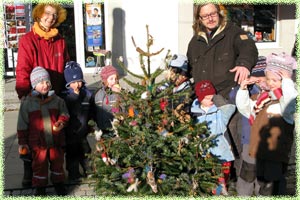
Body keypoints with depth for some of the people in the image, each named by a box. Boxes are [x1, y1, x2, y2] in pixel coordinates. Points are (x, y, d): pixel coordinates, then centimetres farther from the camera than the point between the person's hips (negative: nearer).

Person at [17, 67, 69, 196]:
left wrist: (61, 122, -14)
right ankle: (40, 186, 28)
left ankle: (58, 183, 36)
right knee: (39, 165, 10)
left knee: (57, 162, 15)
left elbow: (64, 113, 9)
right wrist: (22, 142, -2)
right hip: (37, 142, -2)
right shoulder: (27, 102, -6)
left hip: (56, 140, 2)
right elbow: (22, 124, -2)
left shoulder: (57, 100, -1)